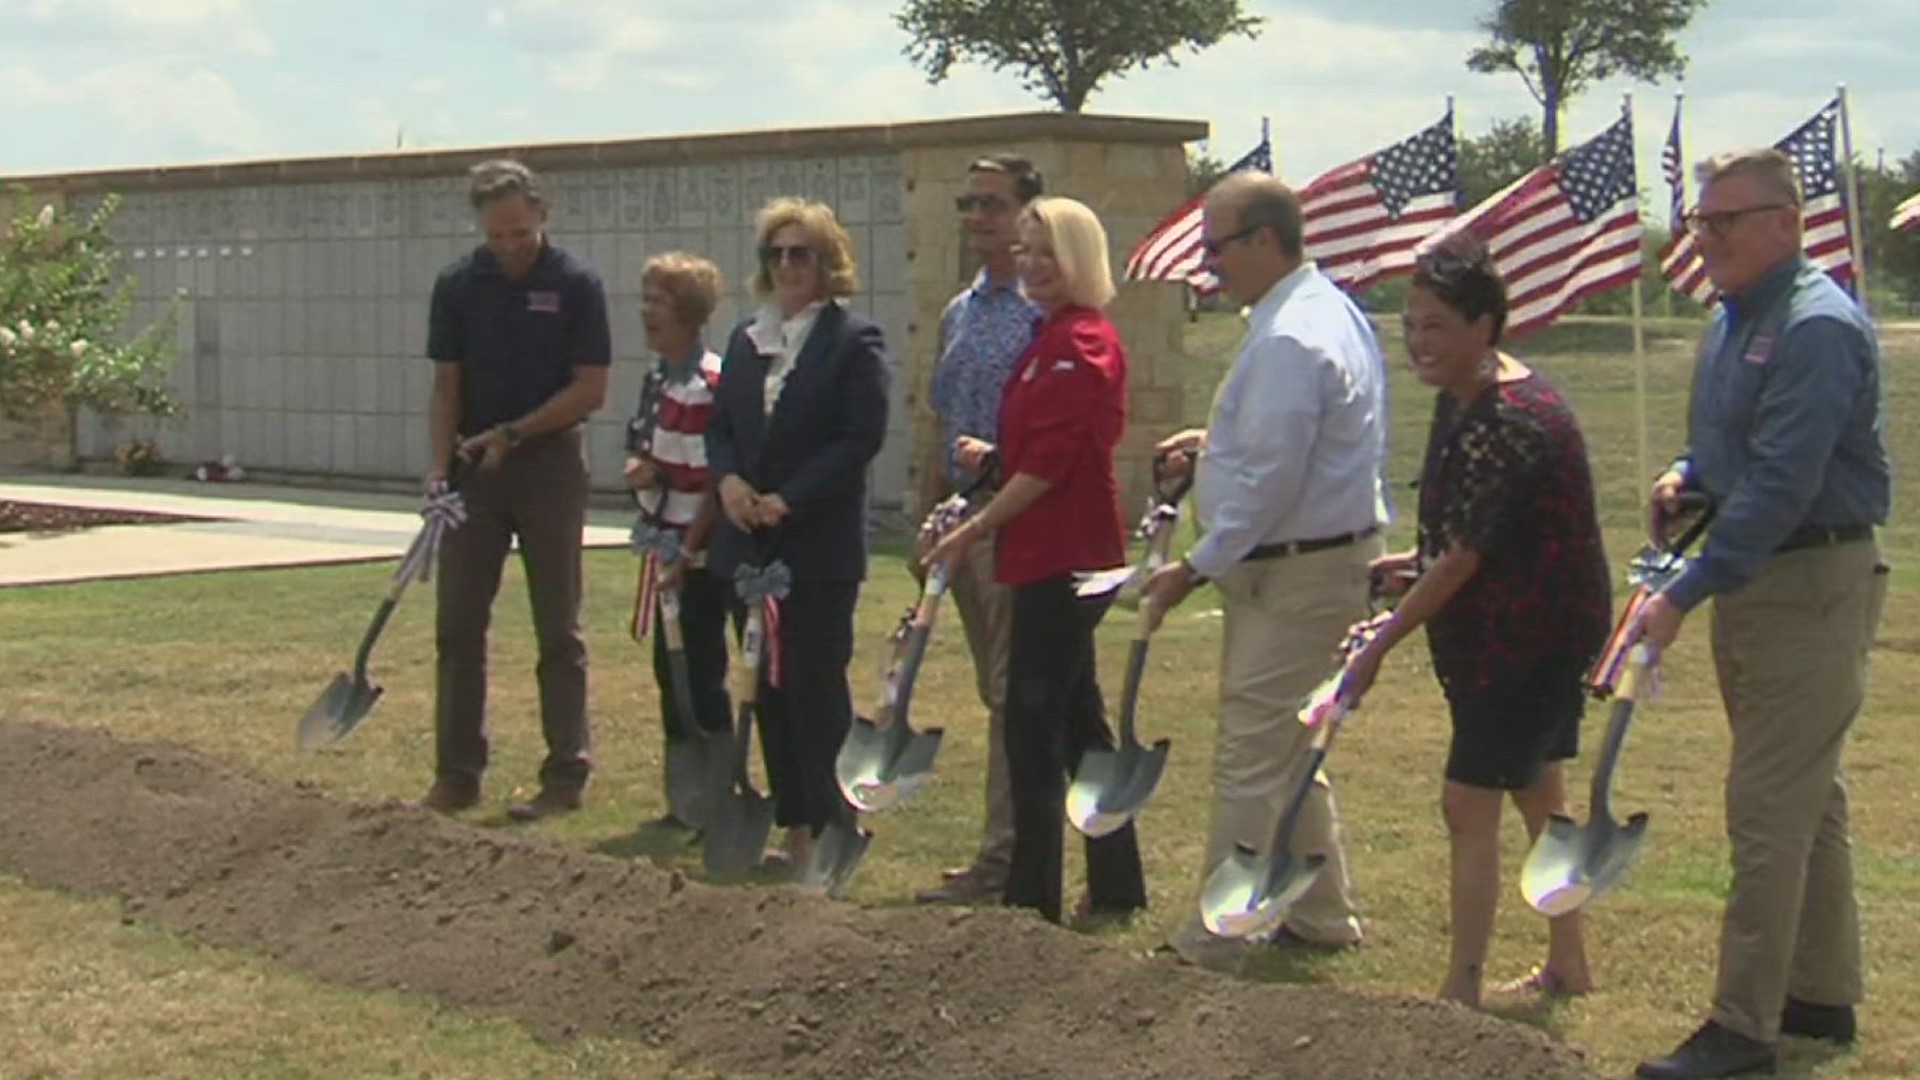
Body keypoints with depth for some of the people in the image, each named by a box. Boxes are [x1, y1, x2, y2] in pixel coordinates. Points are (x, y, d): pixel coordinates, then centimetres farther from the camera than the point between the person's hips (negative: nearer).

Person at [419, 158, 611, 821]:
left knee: (558, 631, 2)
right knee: (458, 625, 4)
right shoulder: (458, 286, 2)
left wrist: (512, 432, -14)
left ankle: (566, 777, 9)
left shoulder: (575, 286, -7)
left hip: (550, 464, -3)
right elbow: (446, 387, 3)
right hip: (475, 469, 4)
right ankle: (457, 774, 12)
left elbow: (591, 389, -8)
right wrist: (439, 467, -9)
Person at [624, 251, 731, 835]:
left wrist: (688, 552, -19)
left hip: (701, 556, -9)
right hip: (667, 551, 9)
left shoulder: (709, 385, -17)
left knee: (700, 678, -2)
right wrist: (638, 469, -1)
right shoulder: (659, 378, 10)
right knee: (671, 675, 13)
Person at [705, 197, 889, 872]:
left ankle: (826, 830, 4)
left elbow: (862, 437, -13)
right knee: (769, 688, 10)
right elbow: (720, 425, 15)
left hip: (820, 547, -7)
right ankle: (793, 827, 18)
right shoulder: (746, 340, 15)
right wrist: (728, 478, -6)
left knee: (817, 686, -5)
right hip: (750, 544, 7)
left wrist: (789, 500, -17)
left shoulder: (855, 339, -6)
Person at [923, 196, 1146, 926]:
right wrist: (990, 456, 7)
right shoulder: (1055, 338, 16)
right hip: (1053, 554, 11)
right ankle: (1115, 885, 22)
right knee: (1078, 716, 14)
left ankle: (1033, 895, 0)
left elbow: (1047, 465, -19)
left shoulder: (1081, 345, -16)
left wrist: (974, 531, -13)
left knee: (1033, 720, -6)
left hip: (1063, 557, -11)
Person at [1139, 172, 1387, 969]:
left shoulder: (1288, 339, -21)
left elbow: (1269, 484, -23)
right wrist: (1216, 443, 13)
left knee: (1250, 761, -6)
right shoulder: (1328, 310, 12)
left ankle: (1214, 944, 0)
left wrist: (1197, 567, -15)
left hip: (1294, 573, -11)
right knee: (1290, 752, 20)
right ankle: (1321, 914, 31)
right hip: (1328, 555, 11)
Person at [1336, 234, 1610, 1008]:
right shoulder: (1461, 400, 6)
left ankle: (1462, 990, -1)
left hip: (1534, 636, -10)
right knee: (1537, 792, 19)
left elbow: (1462, 560, -24)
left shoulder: (1508, 423, -26)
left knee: (1469, 804, -8)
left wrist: (1379, 645, -18)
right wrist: (1413, 564, 6)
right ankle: (1568, 966, 31)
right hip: (1524, 630, 10)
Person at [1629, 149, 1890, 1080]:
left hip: (1812, 589, -10)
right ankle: (1822, 993, 28)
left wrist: (1686, 594, -26)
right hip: (1756, 583, 10)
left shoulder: (1818, 328, -20)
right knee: (1807, 801, 17)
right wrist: (1686, 475, 2)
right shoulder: (1733, 321, 11)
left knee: (1769, 808, -7)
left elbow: (1781, 487, -26)